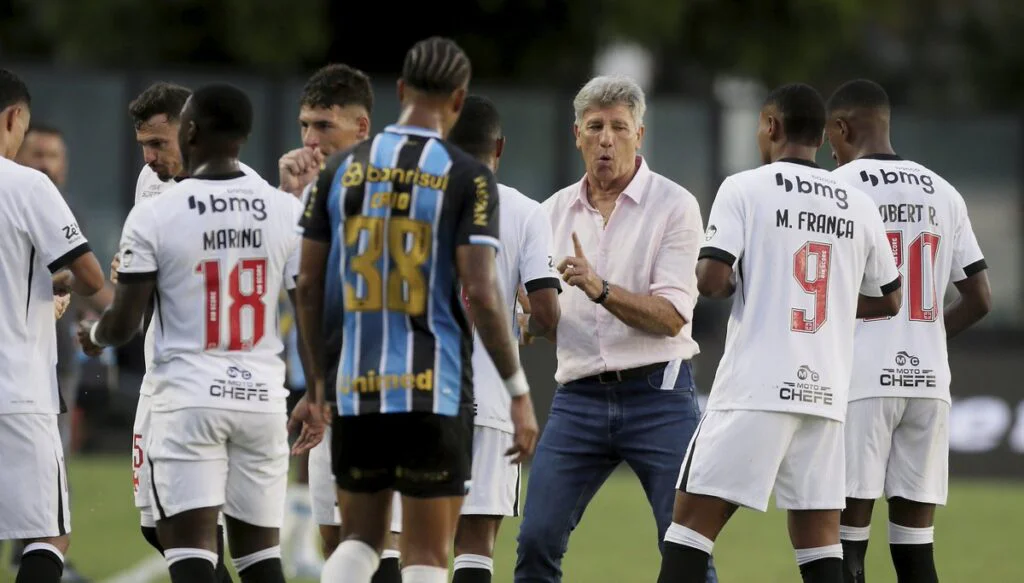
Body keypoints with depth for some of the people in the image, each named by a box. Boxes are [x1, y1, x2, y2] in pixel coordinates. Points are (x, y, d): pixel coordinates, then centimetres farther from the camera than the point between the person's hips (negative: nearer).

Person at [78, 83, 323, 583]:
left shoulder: (154, 215, -7)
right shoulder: (287, 212, 1)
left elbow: (124, 324, -5)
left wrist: (93, 336, 18)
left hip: (188, 397, -3)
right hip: (263, 398, 4)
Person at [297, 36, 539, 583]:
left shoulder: (343, 168, 5)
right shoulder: (466, 178, -7)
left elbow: (308, 285, 8)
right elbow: (480, 294, -13)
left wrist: (322, 376, 20)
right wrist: (519, 390, -5)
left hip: (356, 388, 4)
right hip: (435, 389, -4)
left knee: (359, 539, 16)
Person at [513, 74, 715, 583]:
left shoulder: (673, 205, -3)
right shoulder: (556, 212, 12)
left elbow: (673, 316, -11)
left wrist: (600, 289, -24)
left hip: (656, 393, -4)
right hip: (579, 397, 4)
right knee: (536, 541, -4)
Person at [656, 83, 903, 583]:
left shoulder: (744, 189, -2)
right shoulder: (860, 207, 11)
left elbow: (711, 281, -11)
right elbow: (888, 300, 21)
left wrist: (725, 284, 10)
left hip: (757, 389, -5)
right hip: (826, 394, 5)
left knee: (693, 520, -3)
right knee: (818, 539, 6)